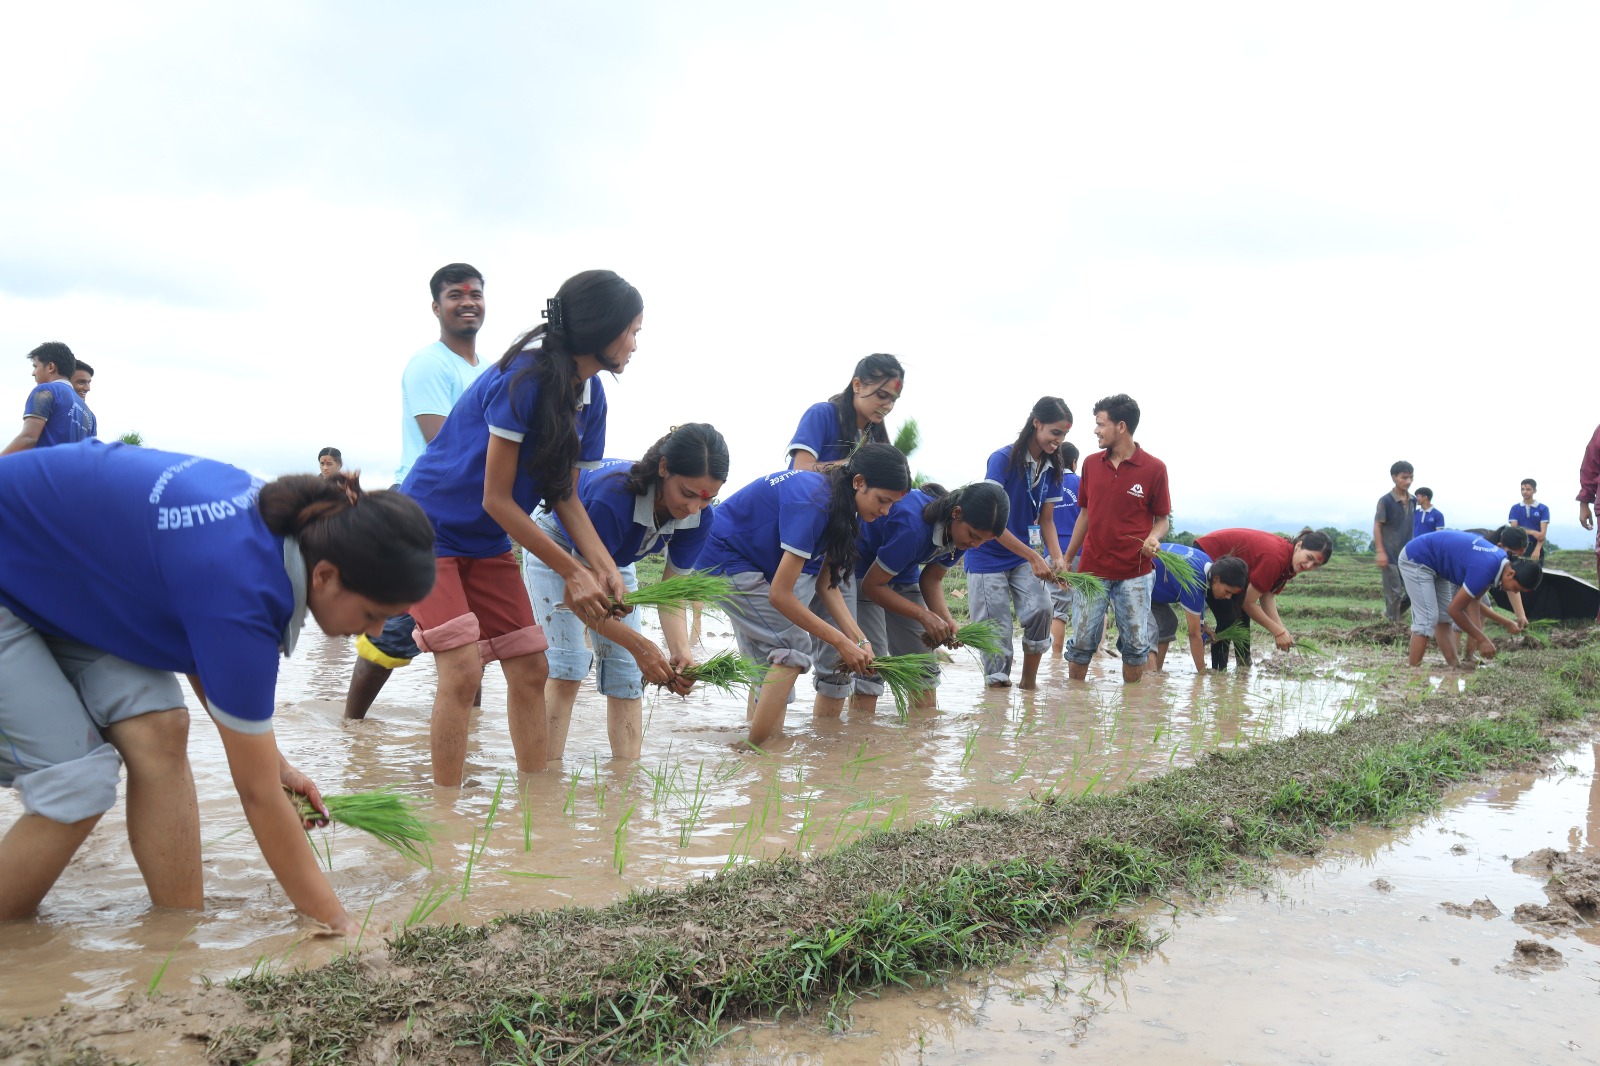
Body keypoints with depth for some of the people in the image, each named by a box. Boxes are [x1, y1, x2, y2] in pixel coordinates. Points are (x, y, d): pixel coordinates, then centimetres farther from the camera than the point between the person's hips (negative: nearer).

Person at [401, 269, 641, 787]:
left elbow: (563, 495, 2)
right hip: (430, 526, -8)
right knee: (462, 669, -17)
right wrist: (573, 572, -19)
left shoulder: (590, 394, -1)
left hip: (488, 542, 8)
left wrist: (604, 566, -13)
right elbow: (497, 500, -23)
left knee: (530, 669, 3)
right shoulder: (524, 378, -26)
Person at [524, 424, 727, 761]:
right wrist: (639, 645, -42)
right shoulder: (612, 495, -44)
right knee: (566, 665, -18)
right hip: (556, 547, -5)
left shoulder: (700, 518, -26)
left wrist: (680, 650, -38)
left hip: (616, 558, 5)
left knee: (626, 671, -3)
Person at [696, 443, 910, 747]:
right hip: (725, 559, -10)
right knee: (794, 646, -14)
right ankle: (756, 751, -12)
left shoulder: (843, 507, -2)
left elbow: (825, 584, 0)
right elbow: (780, 595, -29)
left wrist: (860, 640, -11)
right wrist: (842, 643, -23)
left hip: (756, 563, 10)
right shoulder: (813, 504, -30)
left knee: (767, 659, 12)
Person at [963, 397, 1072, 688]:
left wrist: (1057, 559, -10)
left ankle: (1029, 681, -2)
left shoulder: (1053, 467, 1)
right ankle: (997, 683, 13)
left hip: (1025, 554, 4)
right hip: (989, 555, -4)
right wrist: (1034, 558, -21)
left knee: (1041, 609, -18)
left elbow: (1046, 520, 7)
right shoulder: (1003, 459, -16)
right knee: (996, 630, -3)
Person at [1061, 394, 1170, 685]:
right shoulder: (1091, 464, 7)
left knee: (1136, 643, 4)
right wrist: (1067, 559, 15)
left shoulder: (1154, 468, -4)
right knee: (1081, 641, 3)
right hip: (1092, 569, 3)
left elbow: (1163, 518, 3)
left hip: (1134, 573, -2)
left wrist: (1153, 538, -20)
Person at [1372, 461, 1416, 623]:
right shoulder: (1385, 501, -11)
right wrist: (1380, 551, -16)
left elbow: (1411, 526, 16)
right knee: (1394, 592, -3)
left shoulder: (1413, 500, 6)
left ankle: (1389, 616, 22)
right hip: (1391, 554, -6)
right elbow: (1377, 526, -10)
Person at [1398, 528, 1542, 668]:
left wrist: (1477, 637, -2)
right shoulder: (1485, 569, -31)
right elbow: (1455, 609, -22)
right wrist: (1482, 639, -11)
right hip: (1416, 559, -10)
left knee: (1443, 618, 8)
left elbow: (1472, 600, 6)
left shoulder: (1500, 560, -3)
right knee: (1427, 620, -15)